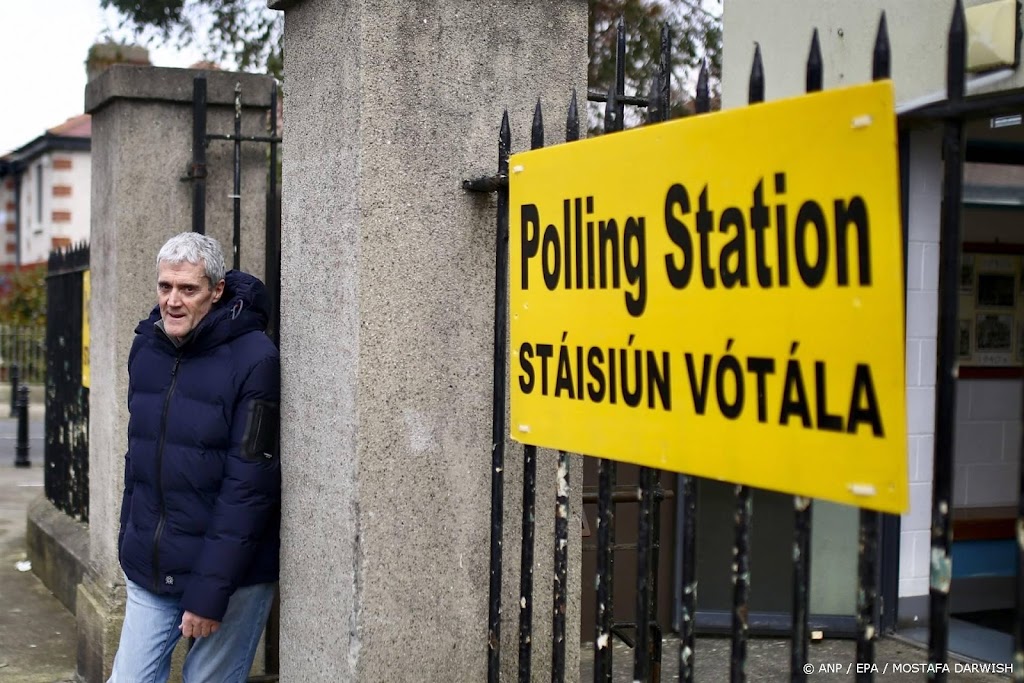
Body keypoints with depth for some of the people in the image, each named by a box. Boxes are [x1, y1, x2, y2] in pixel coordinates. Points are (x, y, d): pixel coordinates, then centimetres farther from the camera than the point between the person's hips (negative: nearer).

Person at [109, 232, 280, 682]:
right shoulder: (145, 348, 5)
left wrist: (210, 590, -18)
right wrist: (130, 545, 14)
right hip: (149, 575, 6)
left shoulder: (254, 360, -15)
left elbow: (249, 486, -17)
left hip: (230, 575, -5)